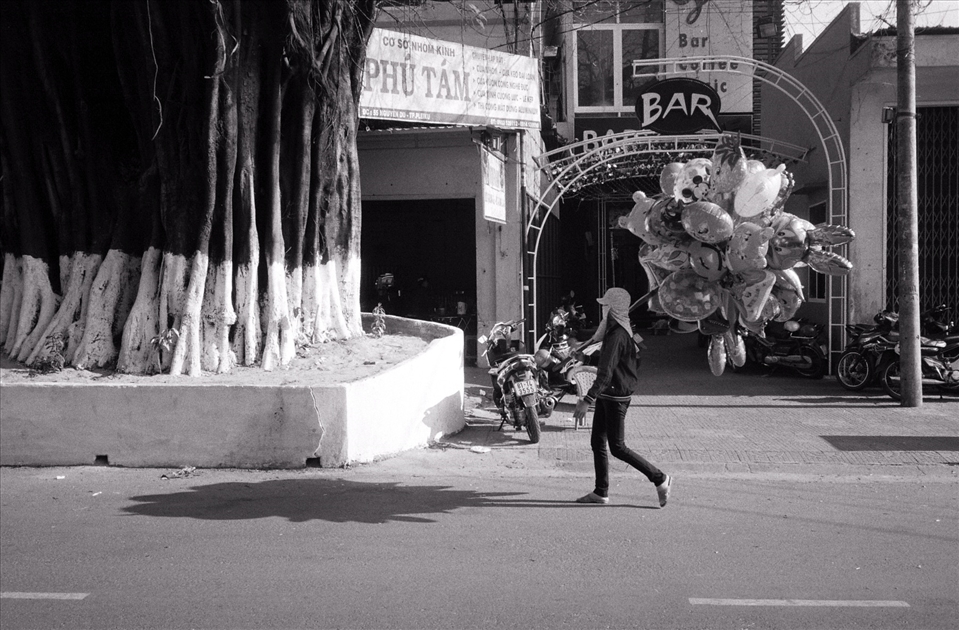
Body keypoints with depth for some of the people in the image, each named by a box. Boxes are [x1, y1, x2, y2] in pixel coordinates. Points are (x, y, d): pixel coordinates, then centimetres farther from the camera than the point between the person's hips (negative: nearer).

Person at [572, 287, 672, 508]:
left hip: (615, 397, -10)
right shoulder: (624, 331, 10)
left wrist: (587, 400, -29)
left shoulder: (616, 336, -21)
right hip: (607, 396, 10)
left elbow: (606, 373, -27)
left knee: (617, 447, -4)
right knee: (597, 442, 11)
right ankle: (601, 492, 16)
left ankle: (660, 478, 3)